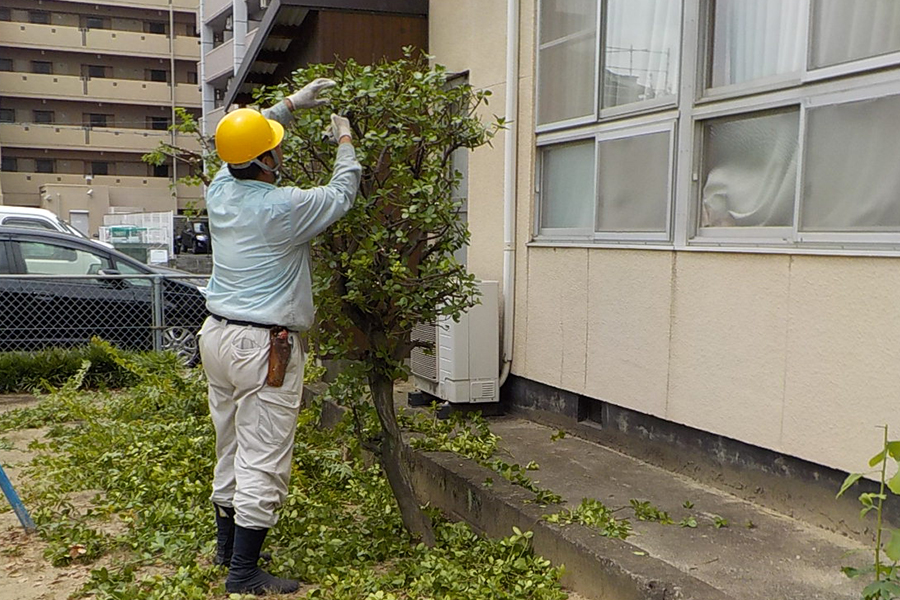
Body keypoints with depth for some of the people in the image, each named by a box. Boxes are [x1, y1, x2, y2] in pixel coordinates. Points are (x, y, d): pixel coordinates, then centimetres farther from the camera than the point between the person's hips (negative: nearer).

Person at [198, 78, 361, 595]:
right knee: (263, 462, -1)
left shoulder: (220, 190, 3)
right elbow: (342, 193, -1)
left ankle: (228, 546, 34)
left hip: (218, 335, 8)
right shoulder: (284, 208, -18)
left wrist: (292, 103, 25)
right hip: (264, 346, -8)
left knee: (231, 451, 20)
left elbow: (245, 139, 22)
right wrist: (345, 140, 15)